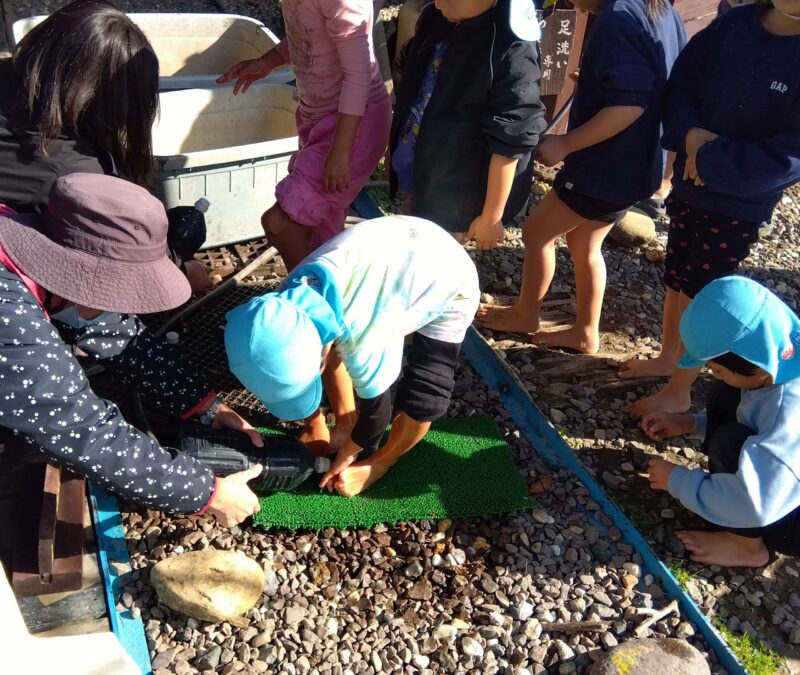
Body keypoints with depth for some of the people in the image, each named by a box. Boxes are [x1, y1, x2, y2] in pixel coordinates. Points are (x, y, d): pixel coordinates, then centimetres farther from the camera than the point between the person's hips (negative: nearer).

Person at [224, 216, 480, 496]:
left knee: (418, 402, -13)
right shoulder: (290, 301, -22)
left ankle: (381, 462, 17)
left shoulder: (365, 338, -42)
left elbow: (374, 409, -21)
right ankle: (345, 423, 25)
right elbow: (323, 356, -2)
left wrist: (346, 455, -2)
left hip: (448, 288, -6)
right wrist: (315, 427, 10)